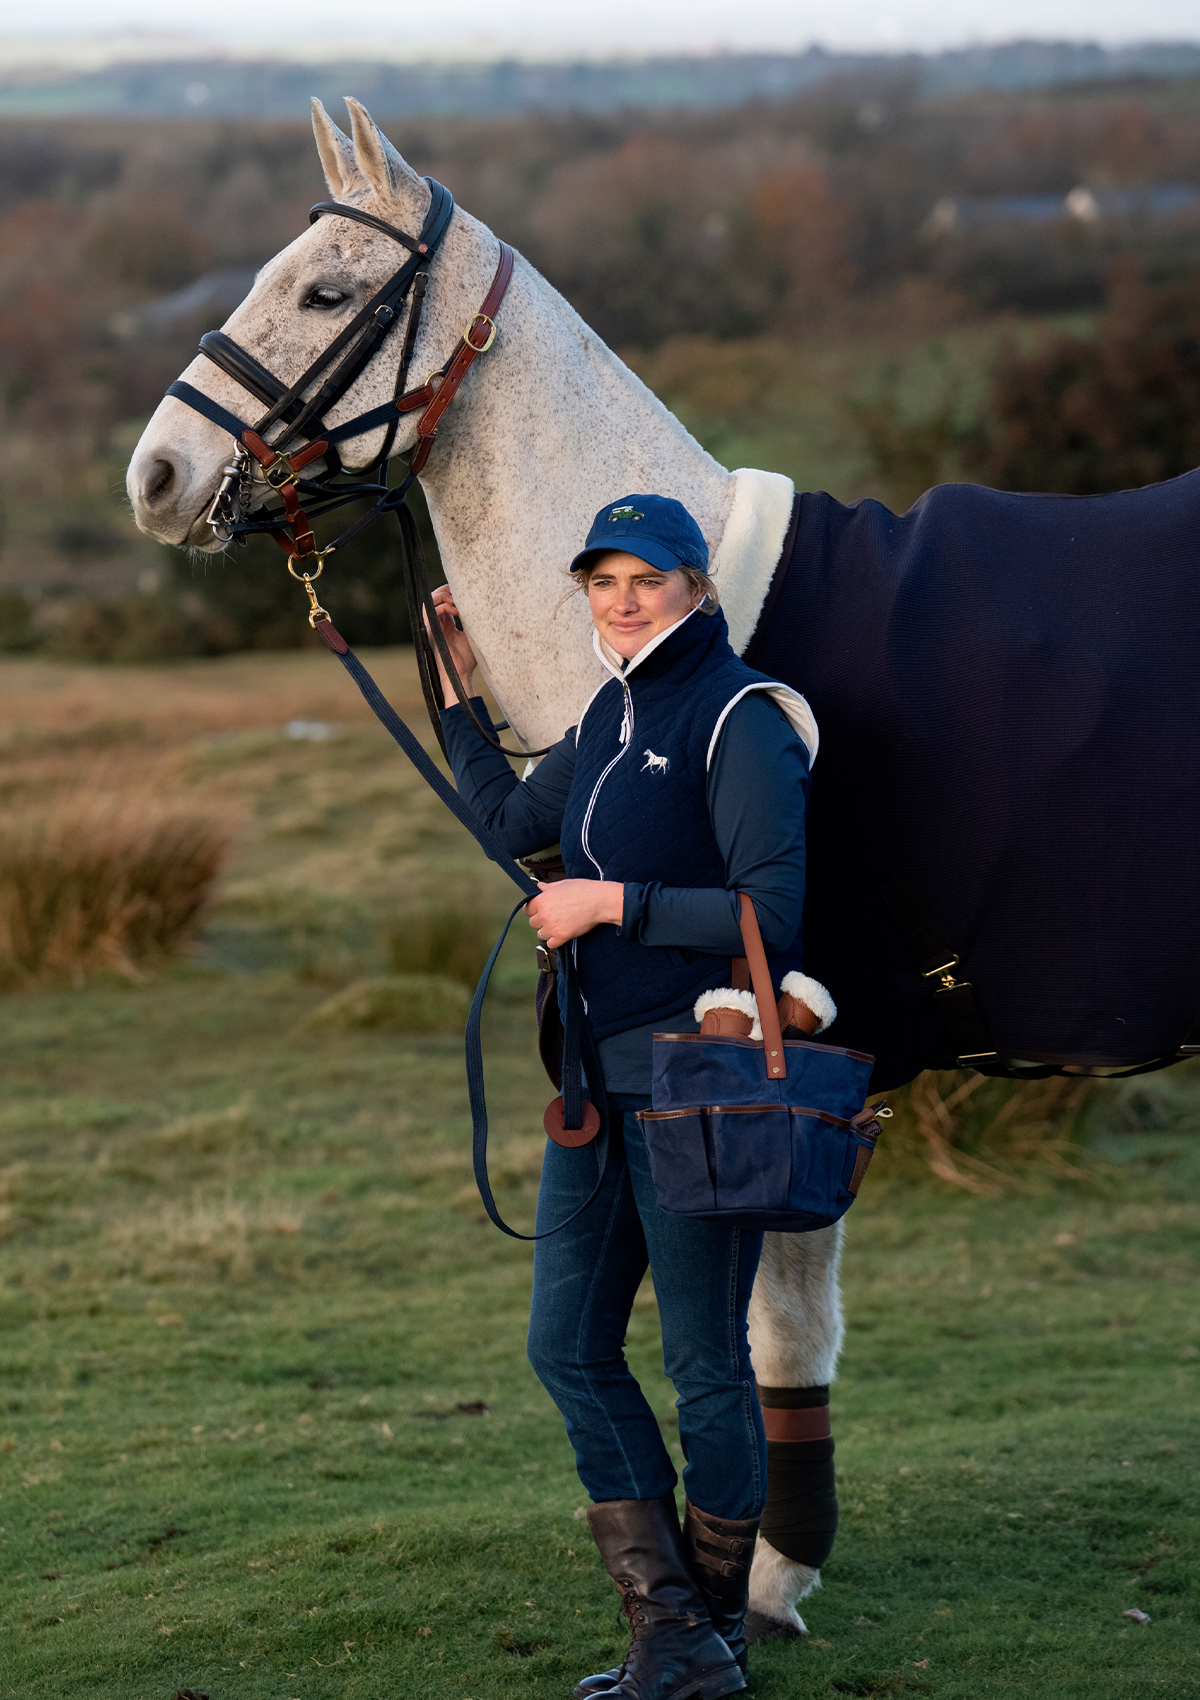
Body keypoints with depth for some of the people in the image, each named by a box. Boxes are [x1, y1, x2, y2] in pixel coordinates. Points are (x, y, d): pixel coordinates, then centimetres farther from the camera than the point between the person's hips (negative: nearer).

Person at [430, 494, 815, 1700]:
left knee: (705, 1364, 1)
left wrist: (612, 902, -18)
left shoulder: (738, 719, -13)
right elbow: (510, 819, 29)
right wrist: (457, 685, 27)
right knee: (568, 1348, 8)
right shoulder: (611, 714, 12)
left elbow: (772, 911, -20)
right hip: (600, 1068, 9)